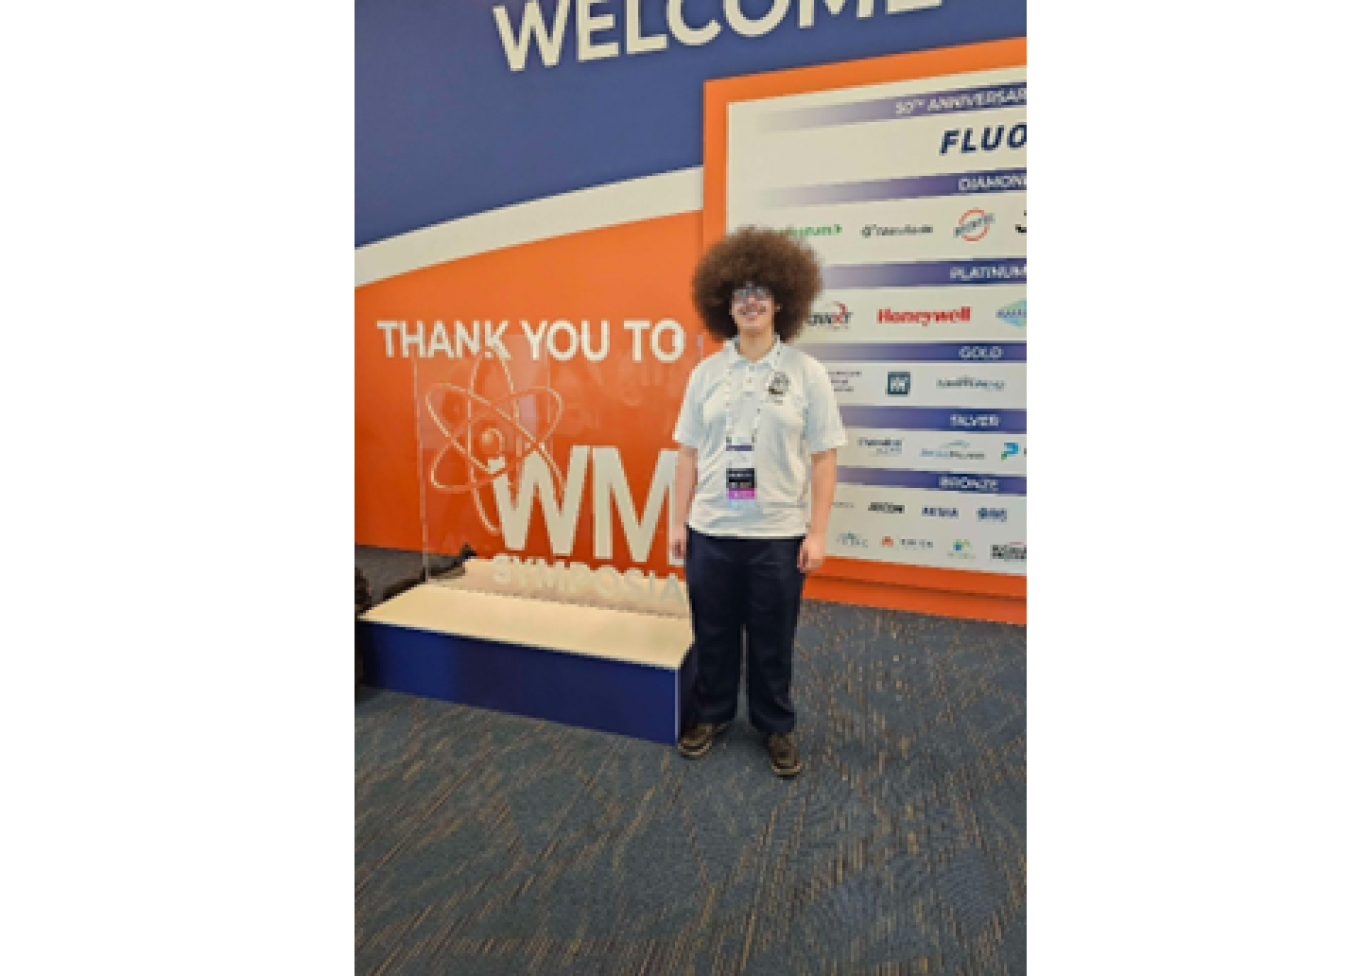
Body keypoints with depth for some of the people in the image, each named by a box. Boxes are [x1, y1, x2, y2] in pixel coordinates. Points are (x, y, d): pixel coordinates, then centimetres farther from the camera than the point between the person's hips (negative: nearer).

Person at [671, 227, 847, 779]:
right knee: (713, 631, 15)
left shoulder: (807, 374, -3)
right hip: (711, 530, 2)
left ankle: (776, 727, 35)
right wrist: (679, 522, 4)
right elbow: (689, 454, 5)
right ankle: (710, 714, 38)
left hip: (779, 533, -2)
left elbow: (823, 459, -3)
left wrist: (817, 533, -6)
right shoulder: (707, 373, 3)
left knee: (773, 638, 12)